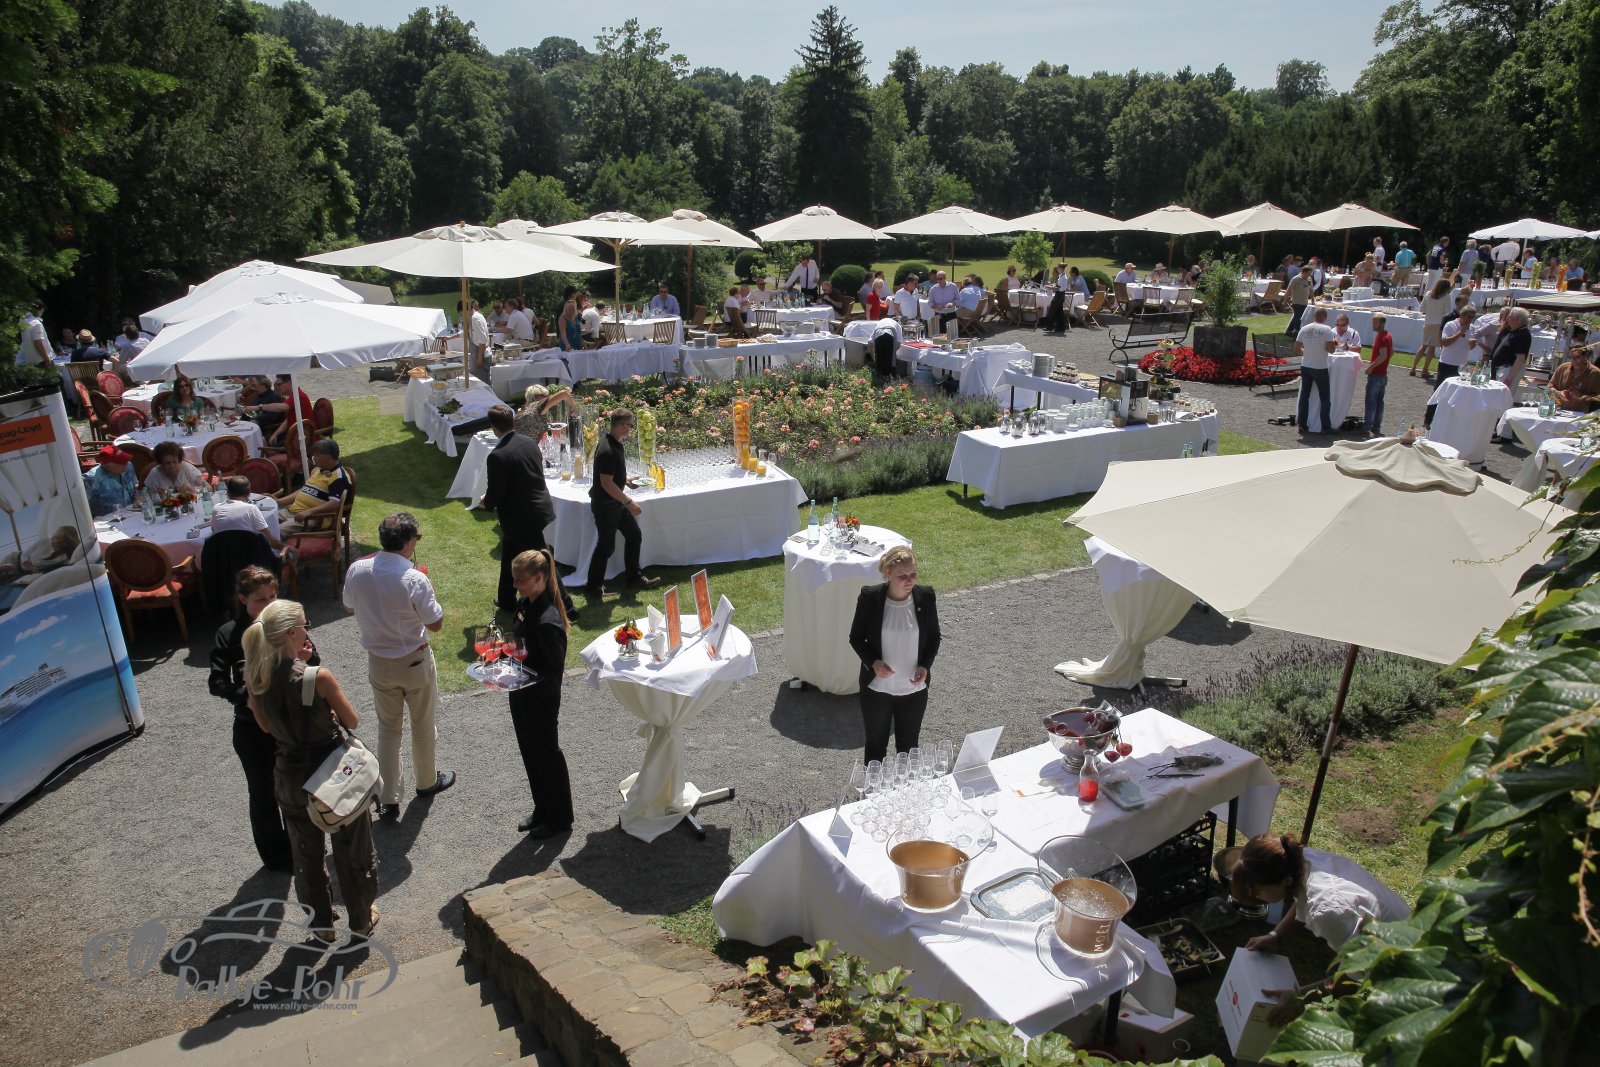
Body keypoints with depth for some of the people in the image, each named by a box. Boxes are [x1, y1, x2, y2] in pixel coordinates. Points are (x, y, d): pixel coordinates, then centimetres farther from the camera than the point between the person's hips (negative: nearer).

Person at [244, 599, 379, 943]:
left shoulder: (255, 679, -11)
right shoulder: (318, 676, -26)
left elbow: (265, 725, 7)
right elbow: (352, 721, -14)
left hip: (289, 777, 4)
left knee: (306, 855, 24)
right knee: (351, 849, 19)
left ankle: (321, 925, 40)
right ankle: (362, 919, 36)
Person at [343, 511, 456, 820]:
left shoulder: (357, 571, -13)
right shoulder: (415, 580, -28)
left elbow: (350, 607, 6)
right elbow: (436, 624, -15)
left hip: (378, 663, 4)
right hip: (415, 662, -4)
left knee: (388, 729, 18)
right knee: (423, 725, 19)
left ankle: (387, 800, 22)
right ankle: (427, 781, 40)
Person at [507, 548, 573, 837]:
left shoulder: (548, 621, -30)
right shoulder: (525, 604, -2)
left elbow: (555, 671, -23)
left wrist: (522, 683, -30)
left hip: (541, 700, -9)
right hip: (523, 696, 9)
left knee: (546, 754, 10)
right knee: (530, 752, 21)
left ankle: (559, 818, 30)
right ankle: (542, 811, 41)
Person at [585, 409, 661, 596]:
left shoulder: (614, 442, 4)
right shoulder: (608, 450, -27)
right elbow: (606, 483, -26)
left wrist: (626, 480, 11)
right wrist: (629, 502, -21)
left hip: (616, 502, 10)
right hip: (604, 504, -10)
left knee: (634, 535, 14)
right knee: (607, 545, 1)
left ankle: (633, 576, 26)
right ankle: (593, 586, 15)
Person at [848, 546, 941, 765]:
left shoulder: (925, 596, -10)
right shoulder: (870, 597, -16)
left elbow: (934, 637, 2)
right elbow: (856, 638, -5)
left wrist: (925, 666, -14)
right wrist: (872, 662, -22)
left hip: (914, 688, 1)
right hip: (877, 688, -1)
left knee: (908, 747, 18)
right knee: (876, 746, 16)